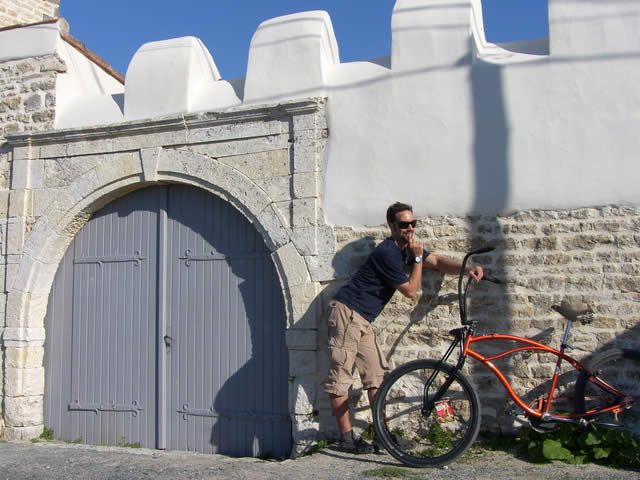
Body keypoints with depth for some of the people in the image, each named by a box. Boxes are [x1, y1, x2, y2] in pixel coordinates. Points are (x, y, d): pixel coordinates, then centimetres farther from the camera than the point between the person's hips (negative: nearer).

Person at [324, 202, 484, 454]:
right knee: (341, 376, -6)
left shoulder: (406, 248, 12)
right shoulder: (388, 253, -18)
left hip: (362, 319, 10)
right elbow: (411, 290, -11)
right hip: (347, 312, -10)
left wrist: (467, 268, 0)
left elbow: (437, 261, 15)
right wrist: (418, 258, -9)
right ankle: (346, 438, -3)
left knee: (376, 374, 8)